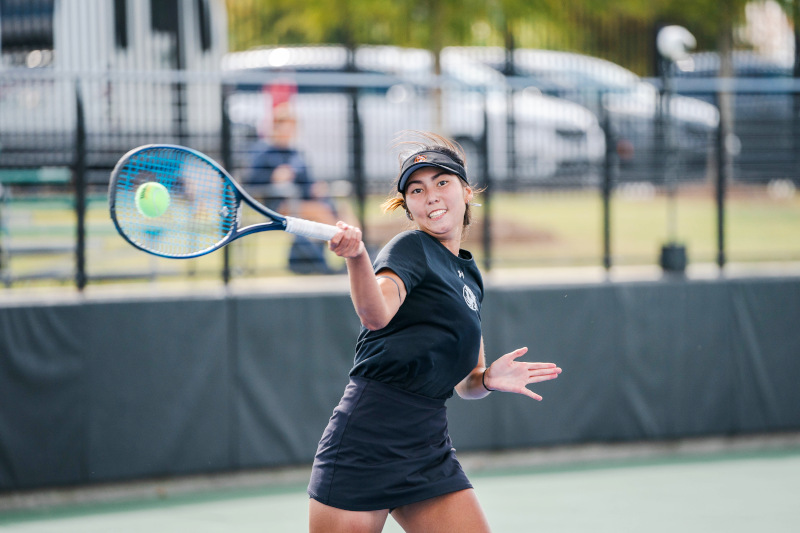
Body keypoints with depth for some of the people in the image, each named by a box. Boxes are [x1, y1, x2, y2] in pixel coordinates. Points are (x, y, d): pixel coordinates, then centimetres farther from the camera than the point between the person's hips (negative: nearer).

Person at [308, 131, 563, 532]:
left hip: (429, 447, 7)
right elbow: (376, 314, -25)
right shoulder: (411, 248, -2)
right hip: (369, 438, -7)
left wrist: (488, 379, 3)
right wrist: (356, 255, -43)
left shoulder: (469, 275, 20)